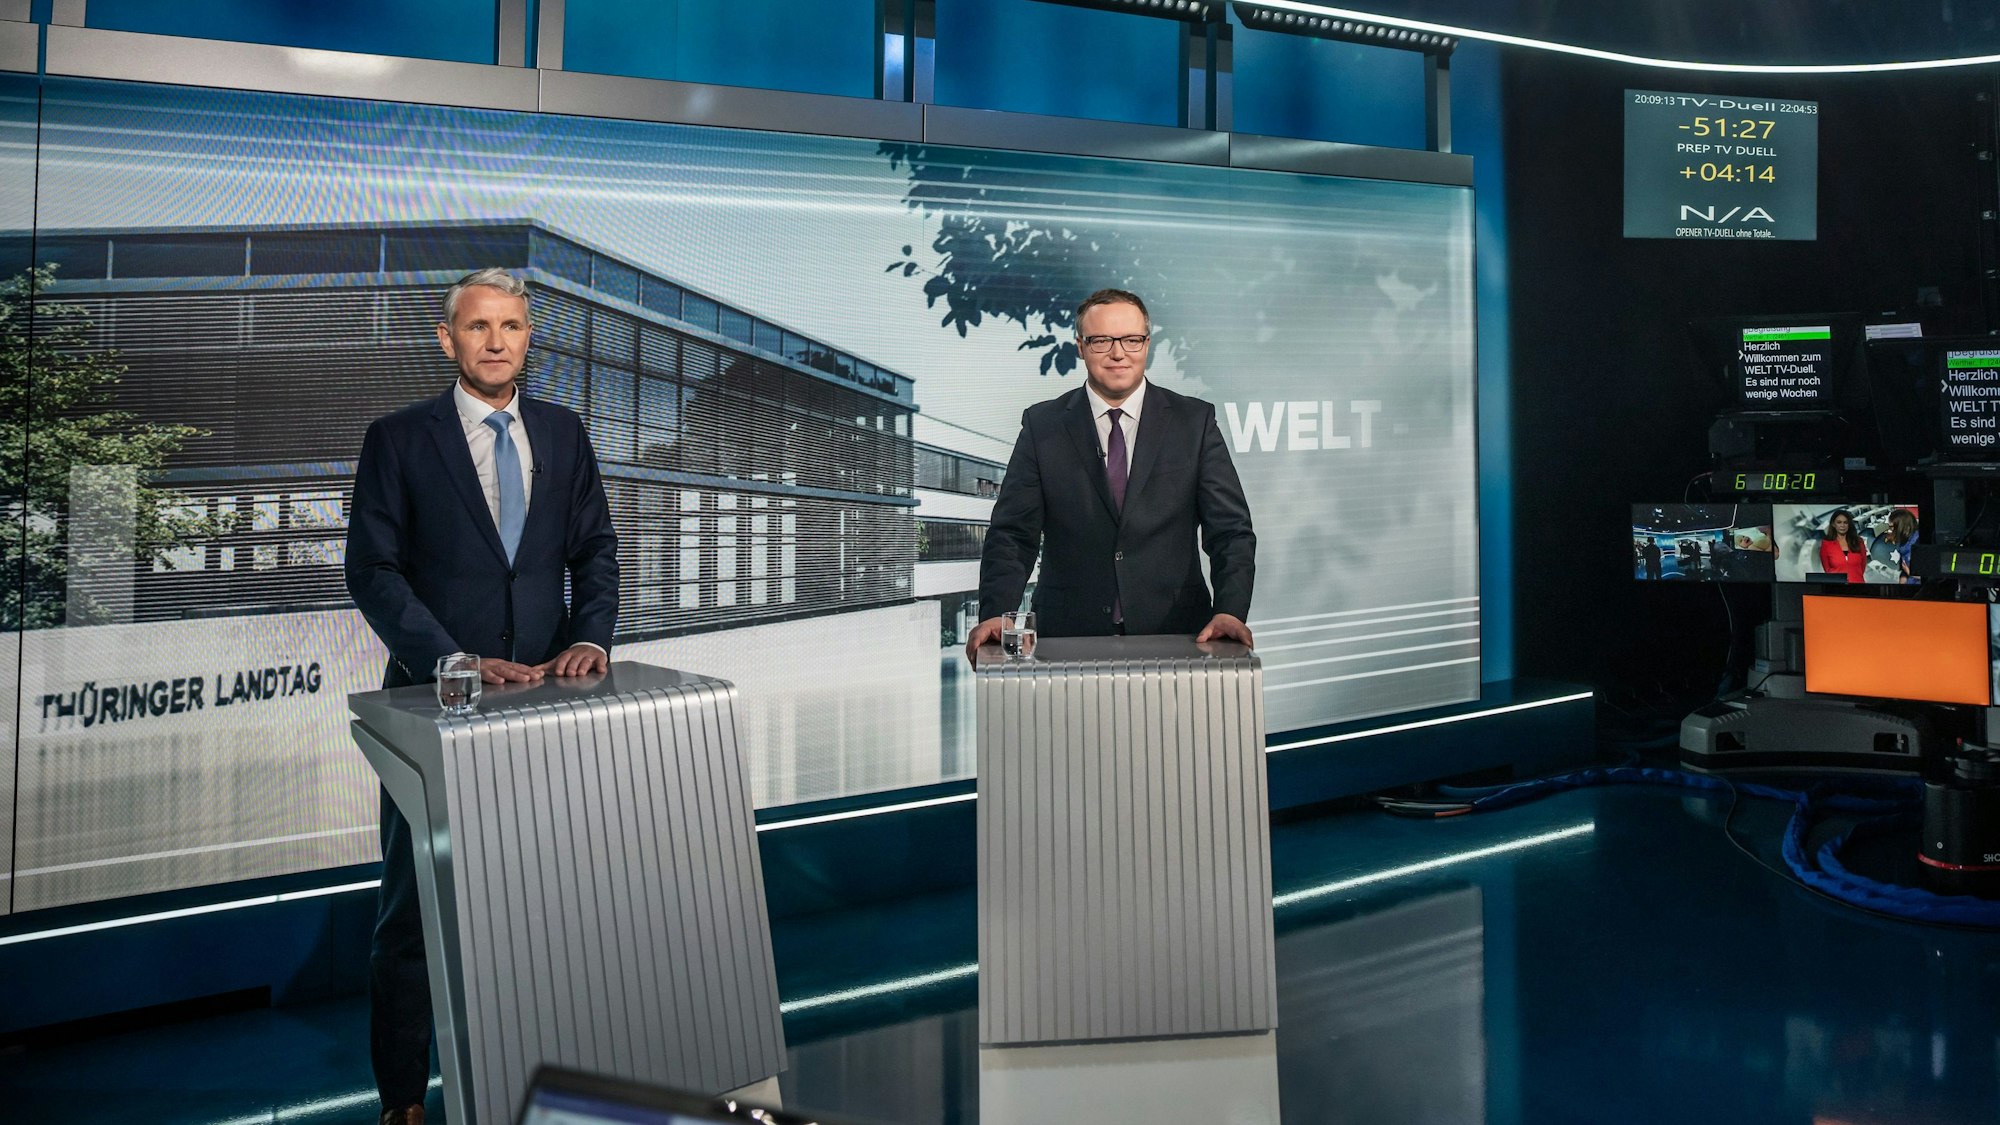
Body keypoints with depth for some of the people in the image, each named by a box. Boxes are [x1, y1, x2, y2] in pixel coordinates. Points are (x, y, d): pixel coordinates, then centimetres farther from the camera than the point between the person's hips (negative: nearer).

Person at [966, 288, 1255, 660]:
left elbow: (1231, 530, 2)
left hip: (1173, 633, 0)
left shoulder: (1194, 421, 7)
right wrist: (996, 614, -15)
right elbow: (1013, 533, 2)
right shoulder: (1042, 425, 7)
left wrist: (1230, 611, -14)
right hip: (1070, 636, 0)